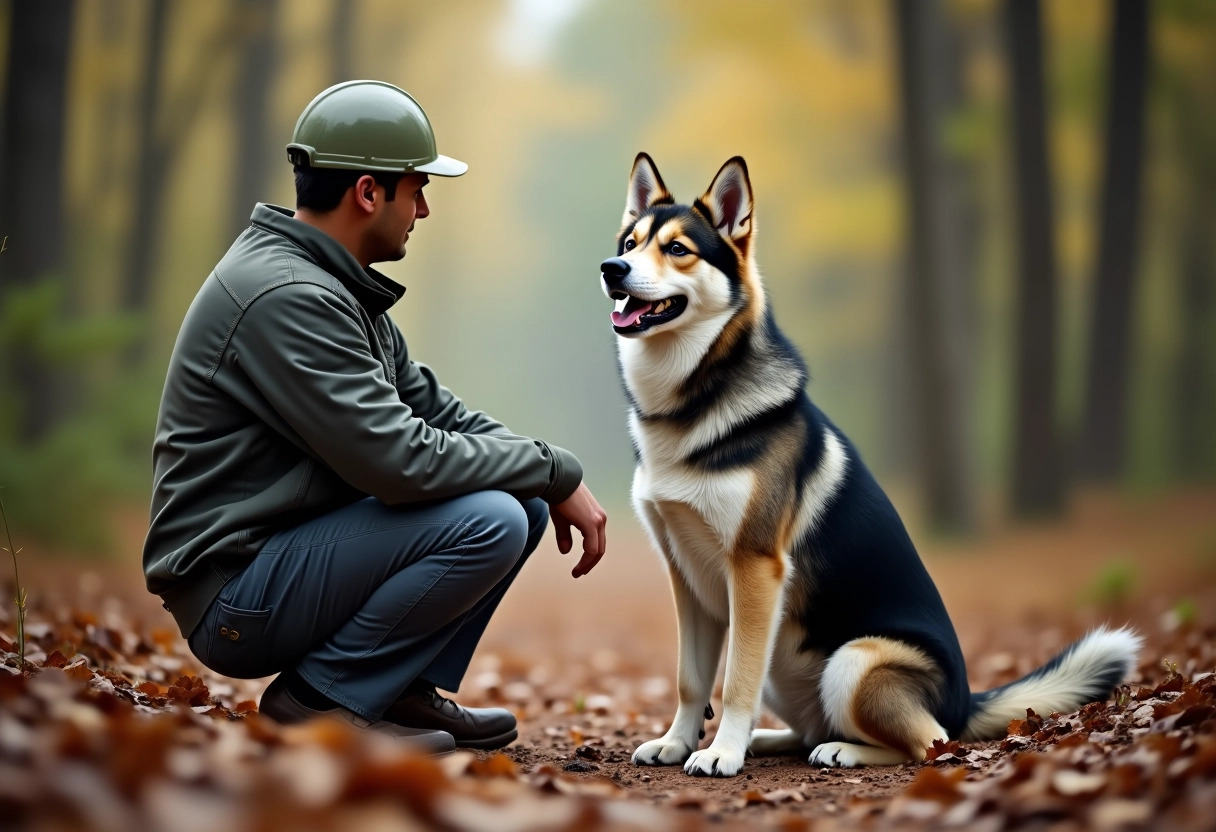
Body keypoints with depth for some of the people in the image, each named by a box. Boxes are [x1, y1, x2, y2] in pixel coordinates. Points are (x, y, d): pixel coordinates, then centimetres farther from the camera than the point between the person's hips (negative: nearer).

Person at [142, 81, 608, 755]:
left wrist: (551, 476, 0)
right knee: (487, 520, -24)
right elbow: (398, 460, -26)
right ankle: (318, 699, -10)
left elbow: (431, 407, 16)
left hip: (293, 552, 10)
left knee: (524, 502, 7)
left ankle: (404, 690, 9)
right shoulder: (288, 296, -21)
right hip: (235, 600, -10)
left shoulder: (338, 287, 12)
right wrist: (555, 472, -14)